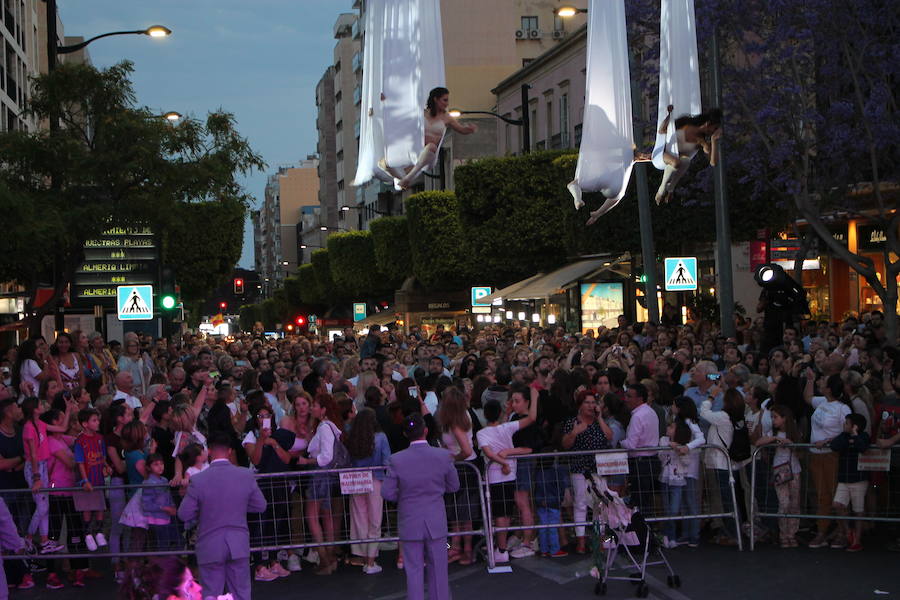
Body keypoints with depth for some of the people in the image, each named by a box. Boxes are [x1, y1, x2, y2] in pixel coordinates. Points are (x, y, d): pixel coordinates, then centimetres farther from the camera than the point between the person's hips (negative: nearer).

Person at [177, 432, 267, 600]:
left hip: (210, 547, -2)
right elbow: (260, 506, 2)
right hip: (239, 546, 2)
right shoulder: (246, 476, -7)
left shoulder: (198, 480, -13)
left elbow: (184, 515, -8)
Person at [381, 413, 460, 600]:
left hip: (410, 524, -1)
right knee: (438, 569, 14)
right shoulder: (443, 456, -11)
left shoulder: (396, 460, -14)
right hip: (436, 522, 1)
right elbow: (453, 486, 0)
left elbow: (387, 493, -10)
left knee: (414, 571, 8)